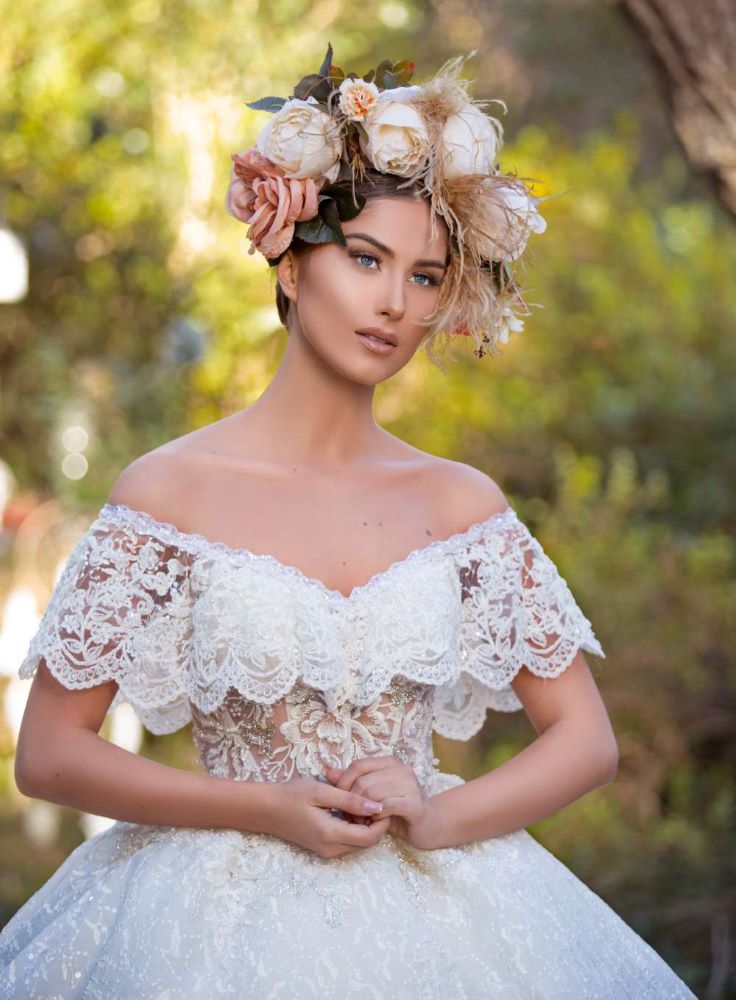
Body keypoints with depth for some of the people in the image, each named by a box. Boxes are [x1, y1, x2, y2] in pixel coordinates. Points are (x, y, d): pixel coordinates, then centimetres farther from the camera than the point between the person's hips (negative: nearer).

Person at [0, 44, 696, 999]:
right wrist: (266, 809, -13)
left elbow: (587, 738, 6)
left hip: (437, 910, 2)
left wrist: (436, 817, -11)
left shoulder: (463, 504, 3)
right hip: (225, 918, -2)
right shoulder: (169, 489, -4)